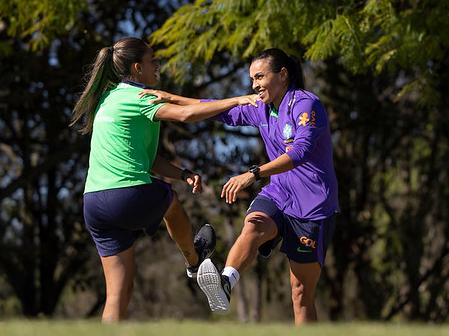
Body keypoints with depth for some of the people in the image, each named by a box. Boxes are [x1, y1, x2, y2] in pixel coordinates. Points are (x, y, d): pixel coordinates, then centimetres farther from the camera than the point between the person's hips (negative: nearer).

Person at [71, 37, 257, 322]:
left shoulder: (110, 97, 21)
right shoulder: (136, 97, -7)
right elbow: (187, 114, -23)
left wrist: (184, 174, 4)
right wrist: (237, 100, -19)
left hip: (94, 202, 7)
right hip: (131, 197, -7)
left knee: (118, 294, 6)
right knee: (170, 200, 30)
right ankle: (194, 261, 54)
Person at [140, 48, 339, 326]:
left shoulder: (306, 104, -13)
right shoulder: (261, 110, 11)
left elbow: (300, 151, -28)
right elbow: (223, 112, 23)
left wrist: (254, 174, -38)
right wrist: (173, 99, 15)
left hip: (313, 207, -5)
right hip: (277, 196, 5)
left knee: (302, 293, -1)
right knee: (253, 227, -32)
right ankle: (225, 283, -60)